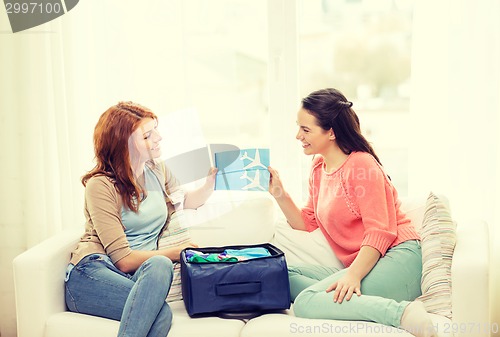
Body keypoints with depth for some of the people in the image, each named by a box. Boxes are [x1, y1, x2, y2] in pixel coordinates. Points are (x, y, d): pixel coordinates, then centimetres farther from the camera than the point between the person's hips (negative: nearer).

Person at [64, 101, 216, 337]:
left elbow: (187, 201, 35)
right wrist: (176, 252, -6)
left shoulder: (157, 171, 12)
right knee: (161, 313, -37)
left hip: (139, 274, 5)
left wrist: (212, 180, 15)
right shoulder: (101, 185, -9)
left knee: (158, 315, -35)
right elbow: (124, 260, -13)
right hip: (92, 272, -5)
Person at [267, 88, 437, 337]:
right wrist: (279, 195, 8)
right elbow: (306, 223, 21)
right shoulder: (318, 168, 17)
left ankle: (402, 313, -29)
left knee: (306, 303, -25)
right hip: (359, 266, 9)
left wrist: (353, 275, -26)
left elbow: (379, 232, -14)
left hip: (397, 258, -9)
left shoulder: (362, 165, -8)